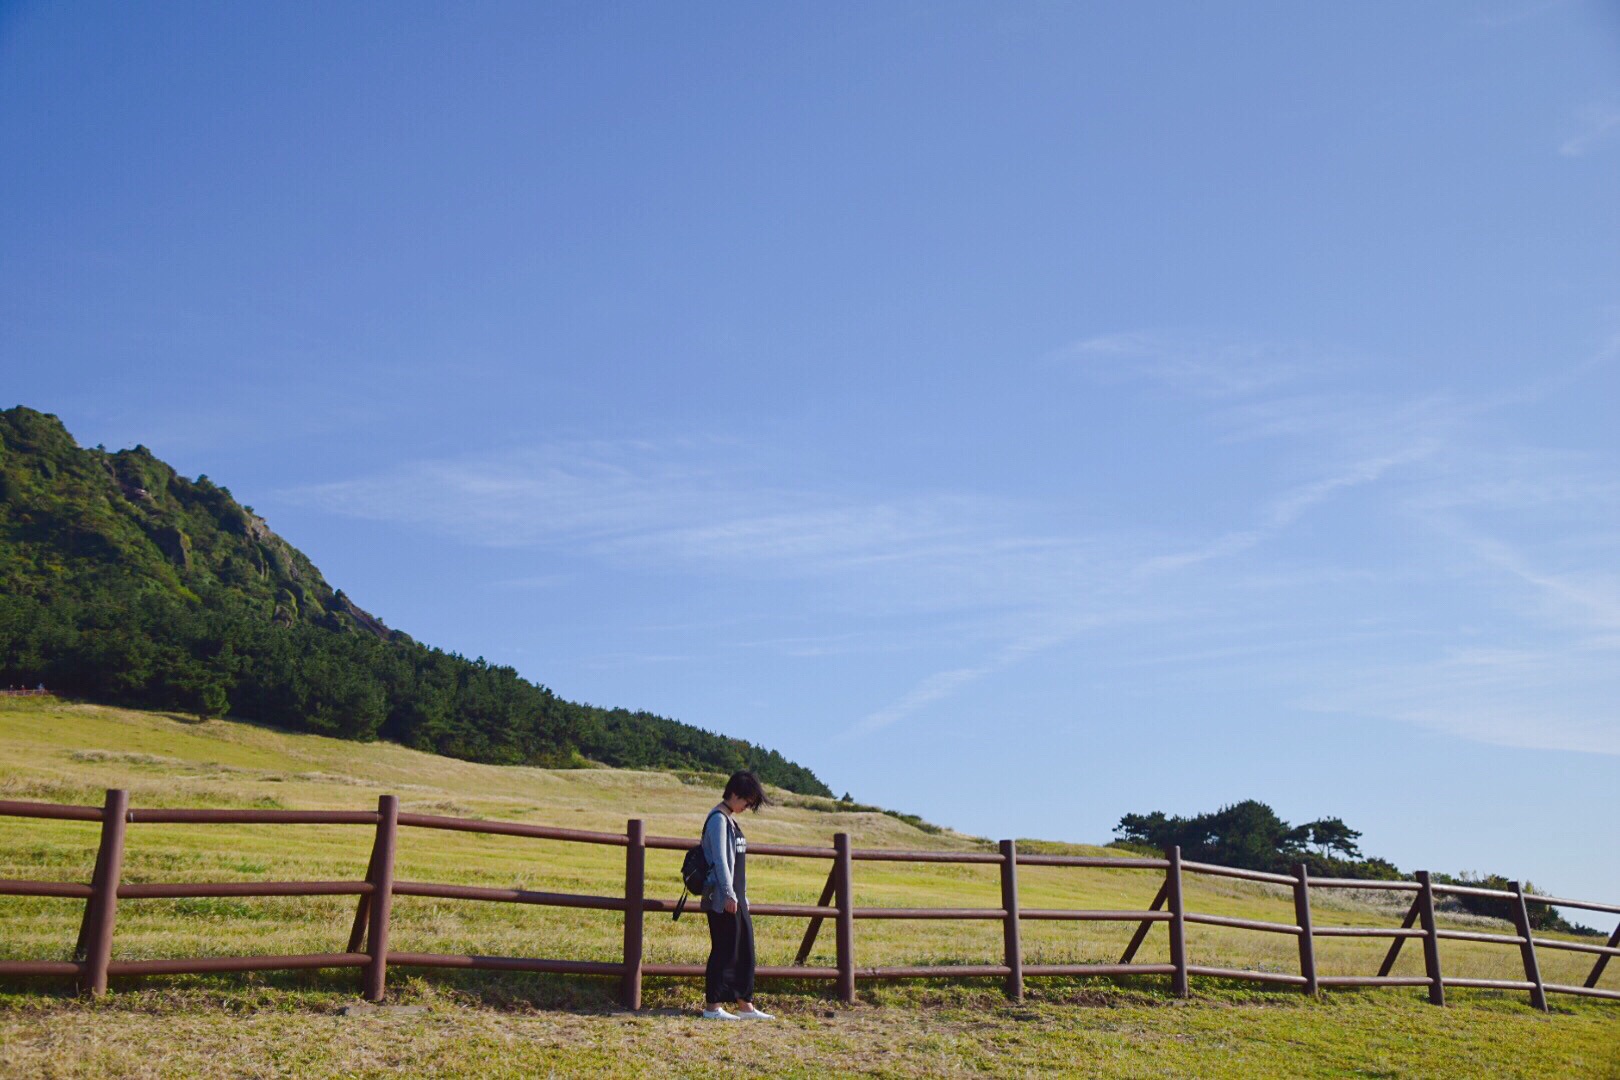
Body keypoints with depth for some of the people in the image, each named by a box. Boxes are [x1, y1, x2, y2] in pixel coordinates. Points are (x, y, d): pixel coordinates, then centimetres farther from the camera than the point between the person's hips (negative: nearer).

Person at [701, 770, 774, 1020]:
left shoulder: (731, 820, 18)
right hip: (722, 898, -10)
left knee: (745, 949, 10)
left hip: (736, 898, 10)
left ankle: (745, 1004, 16)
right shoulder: (718, 819, -11)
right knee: (724, 950, -6)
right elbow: (720, 858, -18)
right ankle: (712, 1006, 1)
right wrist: (728, 894, -22)